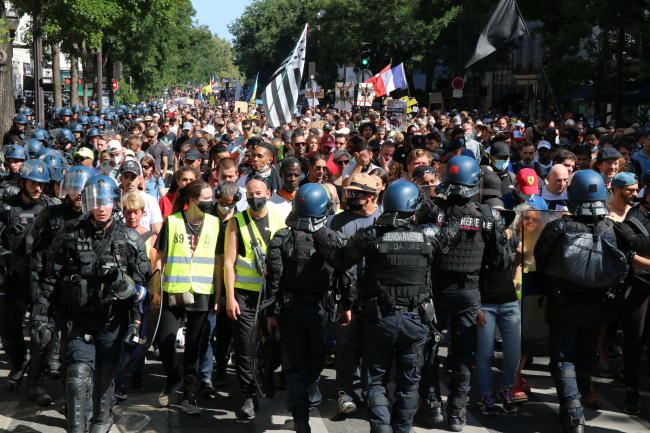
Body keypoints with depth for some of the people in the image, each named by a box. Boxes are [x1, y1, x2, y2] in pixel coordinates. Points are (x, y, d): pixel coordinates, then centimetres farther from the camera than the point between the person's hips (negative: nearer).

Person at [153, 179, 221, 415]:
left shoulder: (214, 223, 6)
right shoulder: (171, 222, 0)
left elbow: (218, 261, 9)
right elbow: (160, 258, 3)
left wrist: (218, 293, 6)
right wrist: (157, 290, 0)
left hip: (201, 294, 1)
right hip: (173, 292, -1)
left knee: (193, 346, 6)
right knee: (165, 341, -5)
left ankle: (189, 397, 15)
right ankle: (173, 379, 23)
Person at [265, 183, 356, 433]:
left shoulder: (282, 238, -7)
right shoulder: (332, 239, -6)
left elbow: (273, 279, -8)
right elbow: (345, 275, -2)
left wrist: (270, 312, -2)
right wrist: (347, 306, 11)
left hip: (290, 308, 0)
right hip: (319, 309, 0)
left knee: (295, 365, 6)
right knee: (315, 360, 19)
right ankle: (309, 403, 32)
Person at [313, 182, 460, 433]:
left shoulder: (371, 235, -8)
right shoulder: (428, 236, -5)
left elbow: (340, 261, 2)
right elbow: (453, 229, 15)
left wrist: (321, 240, 17)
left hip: (380, 318, -1)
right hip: (416, 320, 1)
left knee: (374, 380, 9)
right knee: (409, 382, 15)